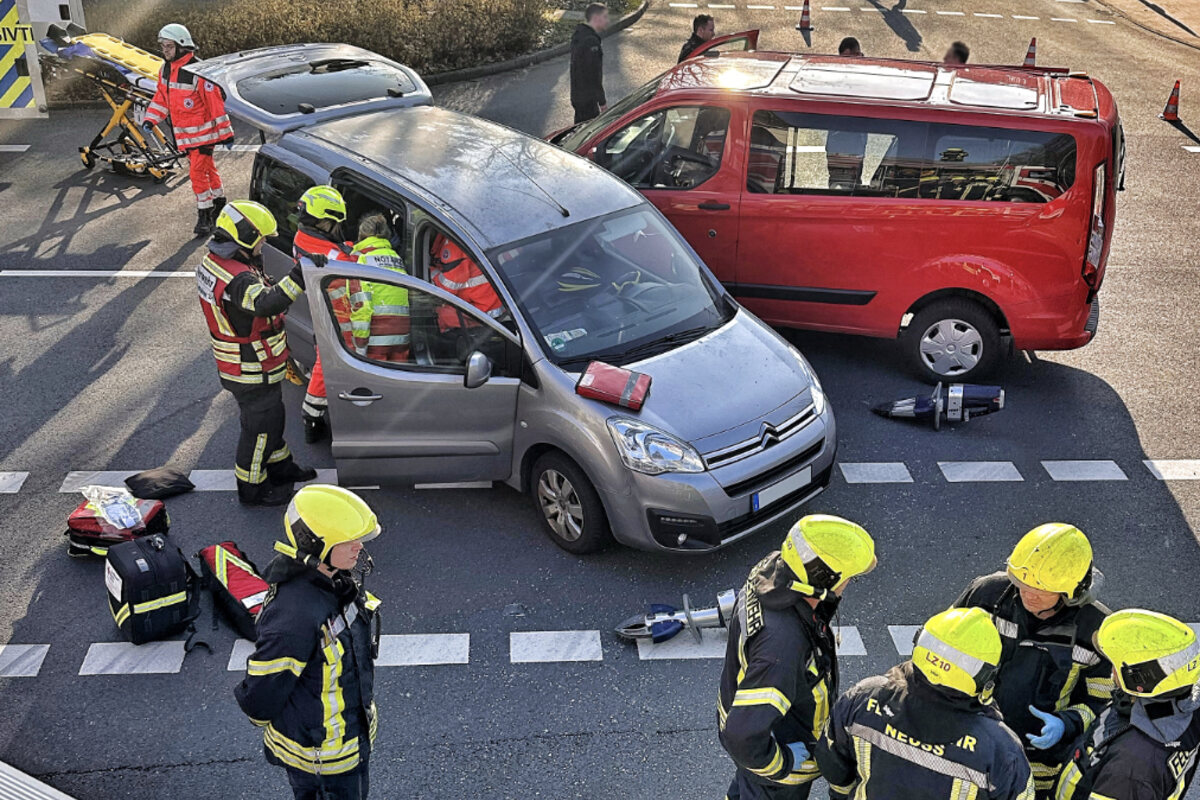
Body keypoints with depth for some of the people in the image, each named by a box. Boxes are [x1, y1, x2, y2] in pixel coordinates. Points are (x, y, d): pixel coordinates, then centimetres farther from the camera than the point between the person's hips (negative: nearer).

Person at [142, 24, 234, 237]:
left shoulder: (197, 72, -20)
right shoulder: (165, 70, 5)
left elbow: (216, 103, -18)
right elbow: (161, 97, 16)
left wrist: (225, 132, -15)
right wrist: (151, 119, 6)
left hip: (203, 132, -7)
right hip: (184, 134, 8)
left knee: (197, 172, -9)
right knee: (207, 168, 18)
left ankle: (205, 215, 0)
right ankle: (219, 203, 32)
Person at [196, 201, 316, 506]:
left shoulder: (212, 262, 0)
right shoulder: (238, 279, -33)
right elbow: (266, 304, -53)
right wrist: (300, 275, -57)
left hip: (236, 366, 10)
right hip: (253, 374, -10)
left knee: (272, 417, 27)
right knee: (259, 428, 8)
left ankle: (279, 467, 45)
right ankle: (252, 488, 26)